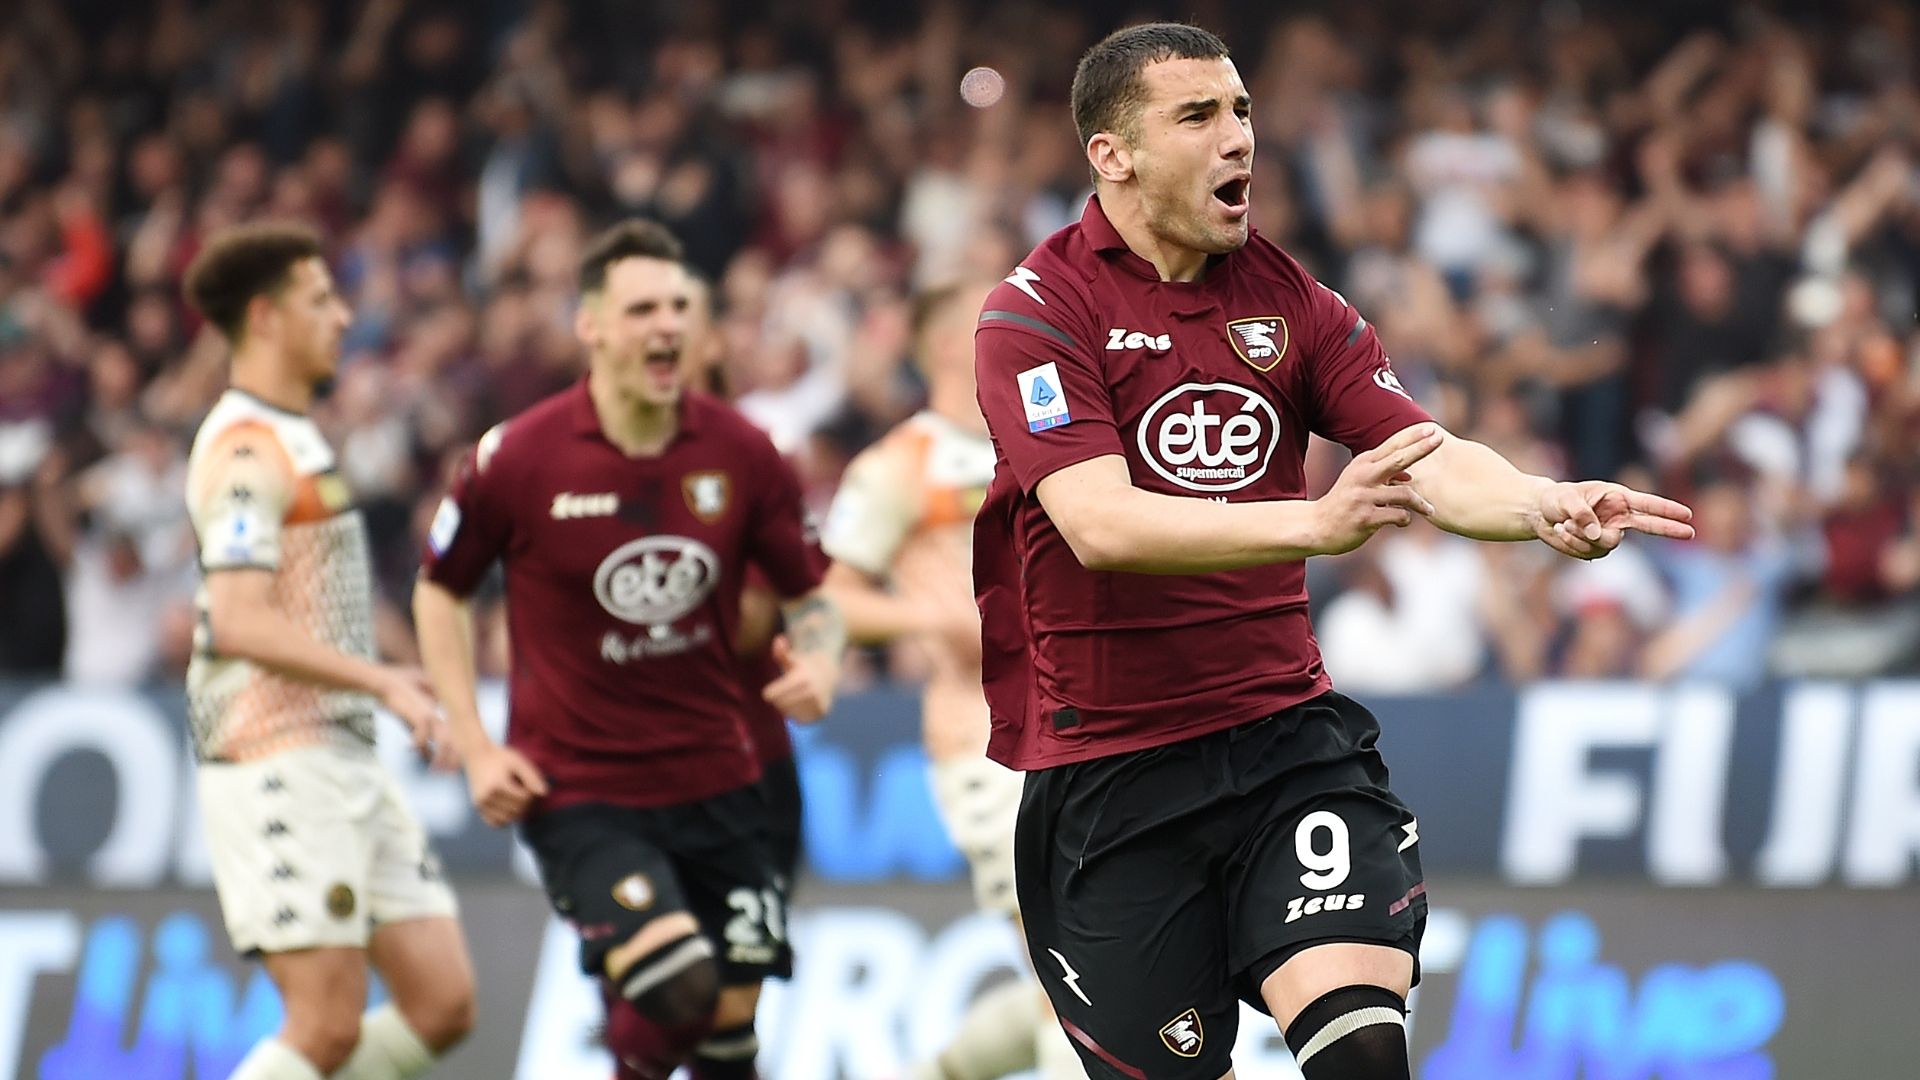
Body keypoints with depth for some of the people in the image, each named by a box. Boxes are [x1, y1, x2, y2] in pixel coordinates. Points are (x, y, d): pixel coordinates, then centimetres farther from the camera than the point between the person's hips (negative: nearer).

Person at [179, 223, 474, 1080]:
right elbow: (242, 625, -23)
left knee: (442, 1003, 3)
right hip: (278, 761, -10)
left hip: (342, 759, 10)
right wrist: (383, 683, -23)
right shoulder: (247, 452, -12)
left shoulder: (291, 438, 20)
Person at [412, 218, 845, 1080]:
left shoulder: (739, 454, -2)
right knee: (678, 984, -24)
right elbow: (439, 590, 5)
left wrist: (819, 664, -13)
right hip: (577, 789, -4)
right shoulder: (518, 459, -9)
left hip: (715, 779, 4)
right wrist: (476, 747, -3)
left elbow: (808, 595, 10)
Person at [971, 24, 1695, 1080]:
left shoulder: (1288, 299, 8)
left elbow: (1433, 463, -1)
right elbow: (1101, 524, -23)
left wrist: (1546, 507, -24)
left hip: (1287, 738, 3)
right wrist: (1315, 522, -36)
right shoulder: (1039, 312, -8)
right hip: (1108, 774, -3)